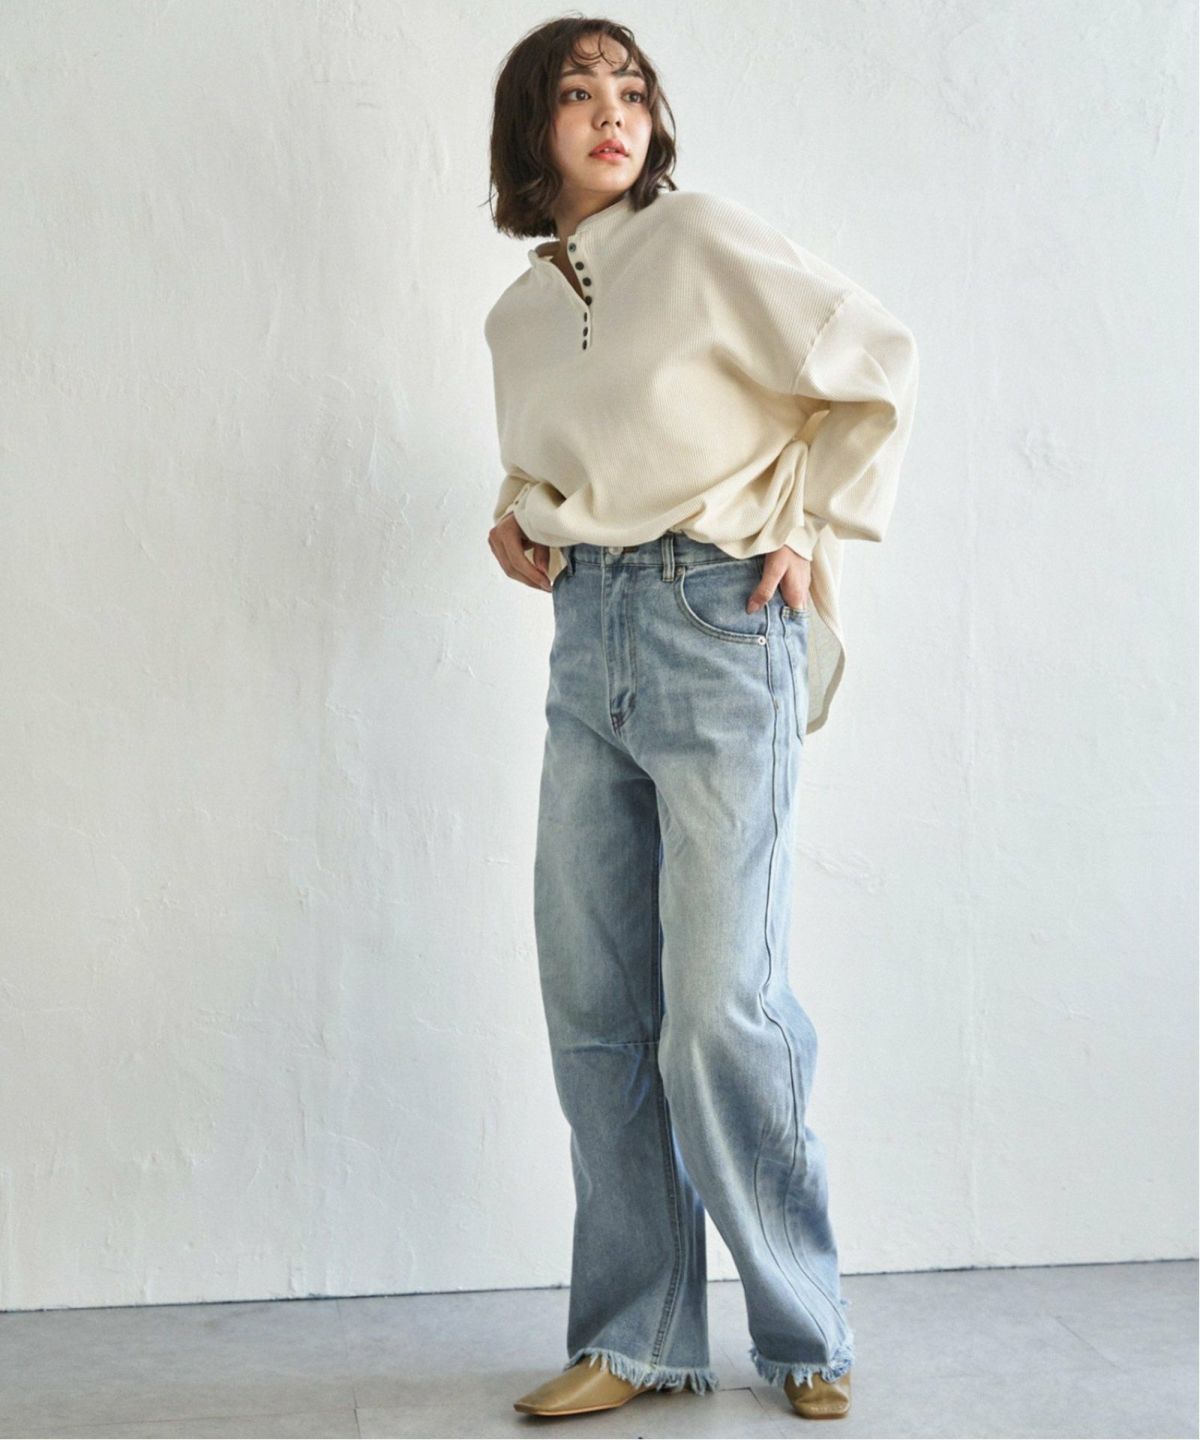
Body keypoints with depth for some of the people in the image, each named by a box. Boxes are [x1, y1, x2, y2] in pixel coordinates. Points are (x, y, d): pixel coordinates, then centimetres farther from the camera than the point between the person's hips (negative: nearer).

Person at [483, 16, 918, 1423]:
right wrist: (518, 522, 8)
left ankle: (803, 1333, 11)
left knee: (721, 1011, -7)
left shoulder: (700, 238, -2)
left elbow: (875, 360, 0)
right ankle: (638, 1339, 17)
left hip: (717, 623, -6)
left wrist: (811, 529, -4)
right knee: (592, 1007, 5)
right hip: (588, 637, 6)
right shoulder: (517, 316, 15)